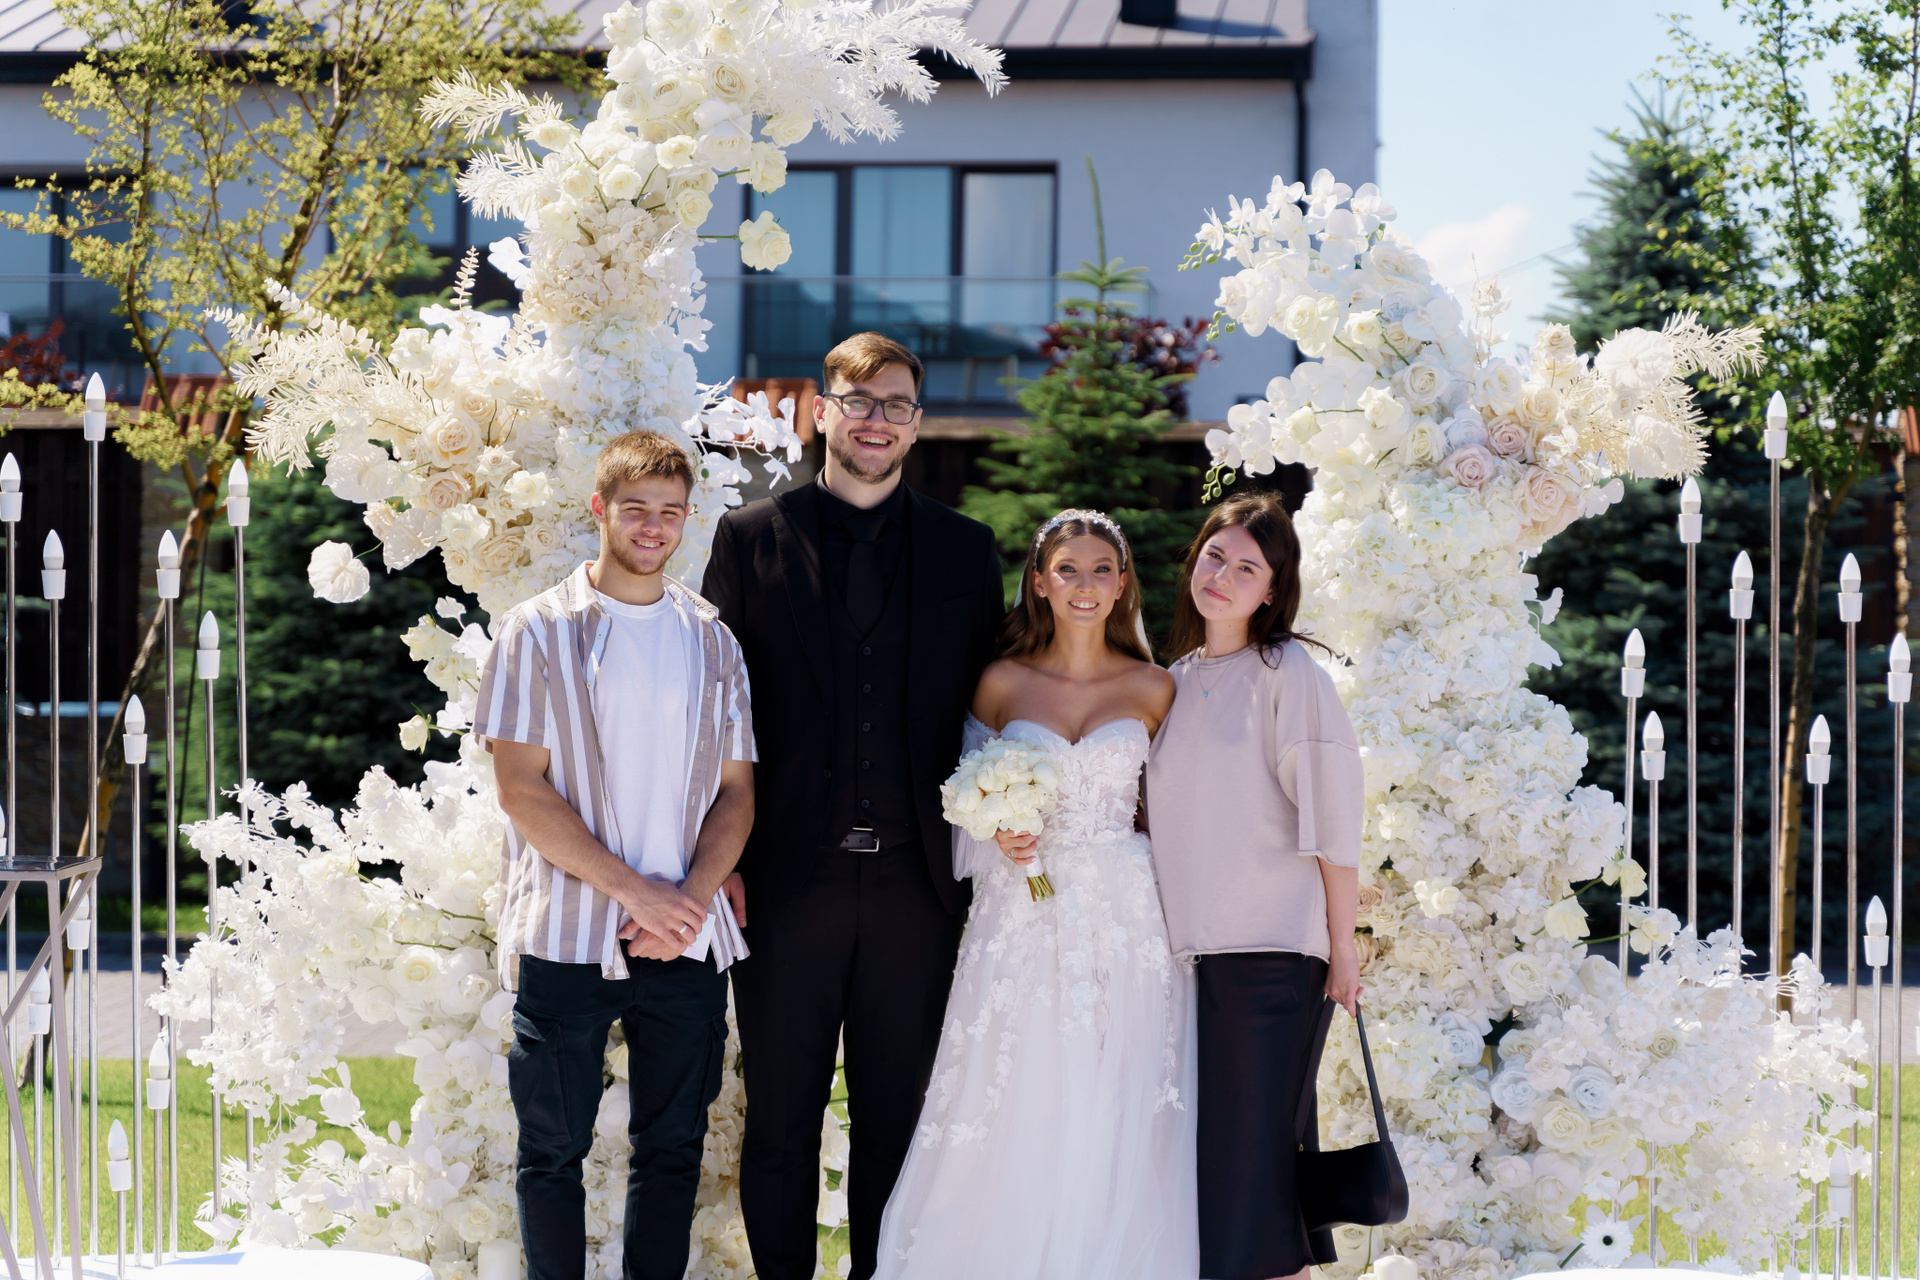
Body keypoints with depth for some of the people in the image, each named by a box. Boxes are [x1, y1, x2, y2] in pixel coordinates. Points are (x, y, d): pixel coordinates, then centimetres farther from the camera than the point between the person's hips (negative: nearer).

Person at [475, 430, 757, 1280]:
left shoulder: (711, 639, 11)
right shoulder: (539, 630, 0)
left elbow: (736, 790, 10)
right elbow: (519, 787, -7)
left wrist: (693, 898, -8)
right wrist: (635, 892, -13)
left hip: (688, 943, 3)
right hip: (565, 940, -3)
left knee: (672, 1149, 8)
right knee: (553, 1153, 3)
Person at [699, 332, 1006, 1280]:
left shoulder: (965, 550, 10)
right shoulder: (750, 538, 4)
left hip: (915, 881, 2)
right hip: (789, 875, -1)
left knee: (898, 1121, 8)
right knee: (780, 1122, 5)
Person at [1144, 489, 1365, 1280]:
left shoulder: (1286, 672, -5)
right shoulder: (1176, 680, 15)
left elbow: (1332, 816, -7)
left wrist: (1342, 945, -9)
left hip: (1273, 947, -6)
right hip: (1195, 947, 6)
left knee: (1252, 1156, -8)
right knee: (1213, 1154, 6)